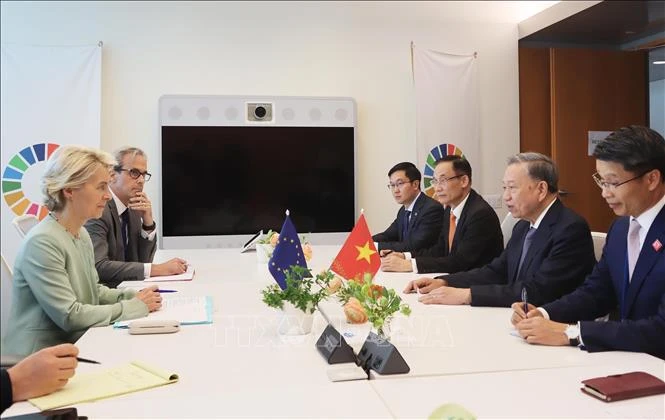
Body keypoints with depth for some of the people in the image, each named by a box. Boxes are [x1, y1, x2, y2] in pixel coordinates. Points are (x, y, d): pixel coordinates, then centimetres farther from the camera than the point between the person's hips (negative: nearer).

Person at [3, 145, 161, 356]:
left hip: (75, 345, 8)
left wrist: (132, 296, -2)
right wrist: (134, 307, -16)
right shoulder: (42, 242, -21)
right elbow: (69, 316, -22)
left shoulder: (81, 234, 7)